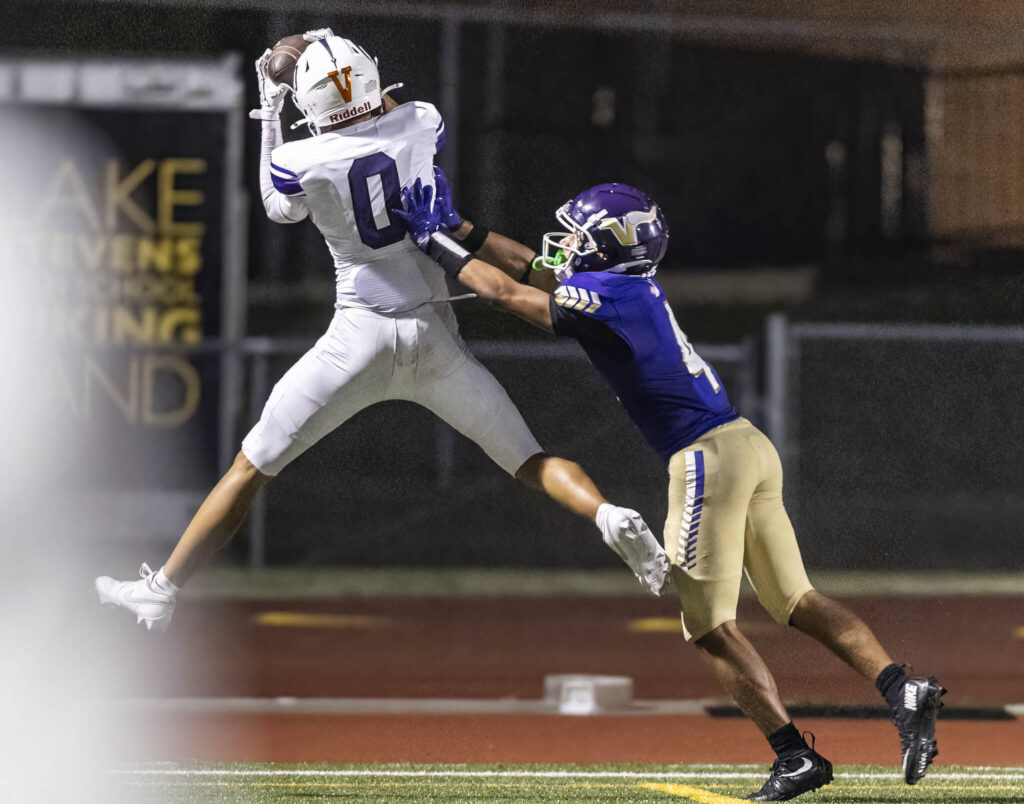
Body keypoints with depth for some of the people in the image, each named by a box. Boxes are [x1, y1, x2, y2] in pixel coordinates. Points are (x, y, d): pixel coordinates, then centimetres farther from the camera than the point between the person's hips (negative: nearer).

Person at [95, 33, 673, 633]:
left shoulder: (300, 162, -9)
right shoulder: (425, 123, -2)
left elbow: (281, 208, 16)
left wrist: (270, 115, 22)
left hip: (362, 337, -2)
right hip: (436, 336, 2)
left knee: (251, 467, 9)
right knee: (528, 459, 9)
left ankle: (162, 590, 12)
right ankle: (610, 517, -19)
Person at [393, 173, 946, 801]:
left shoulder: (604, 298, -10)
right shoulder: (635, 286, 15)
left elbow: (504, 291, 0)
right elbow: (537, 269, 27)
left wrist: (437, 242, 12)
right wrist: (461, 227, 29)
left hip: (707, 456, -9)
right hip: (750, 445, 9)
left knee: (712, 627, -3)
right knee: (797, 601, 9)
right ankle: (905, 693, -6)